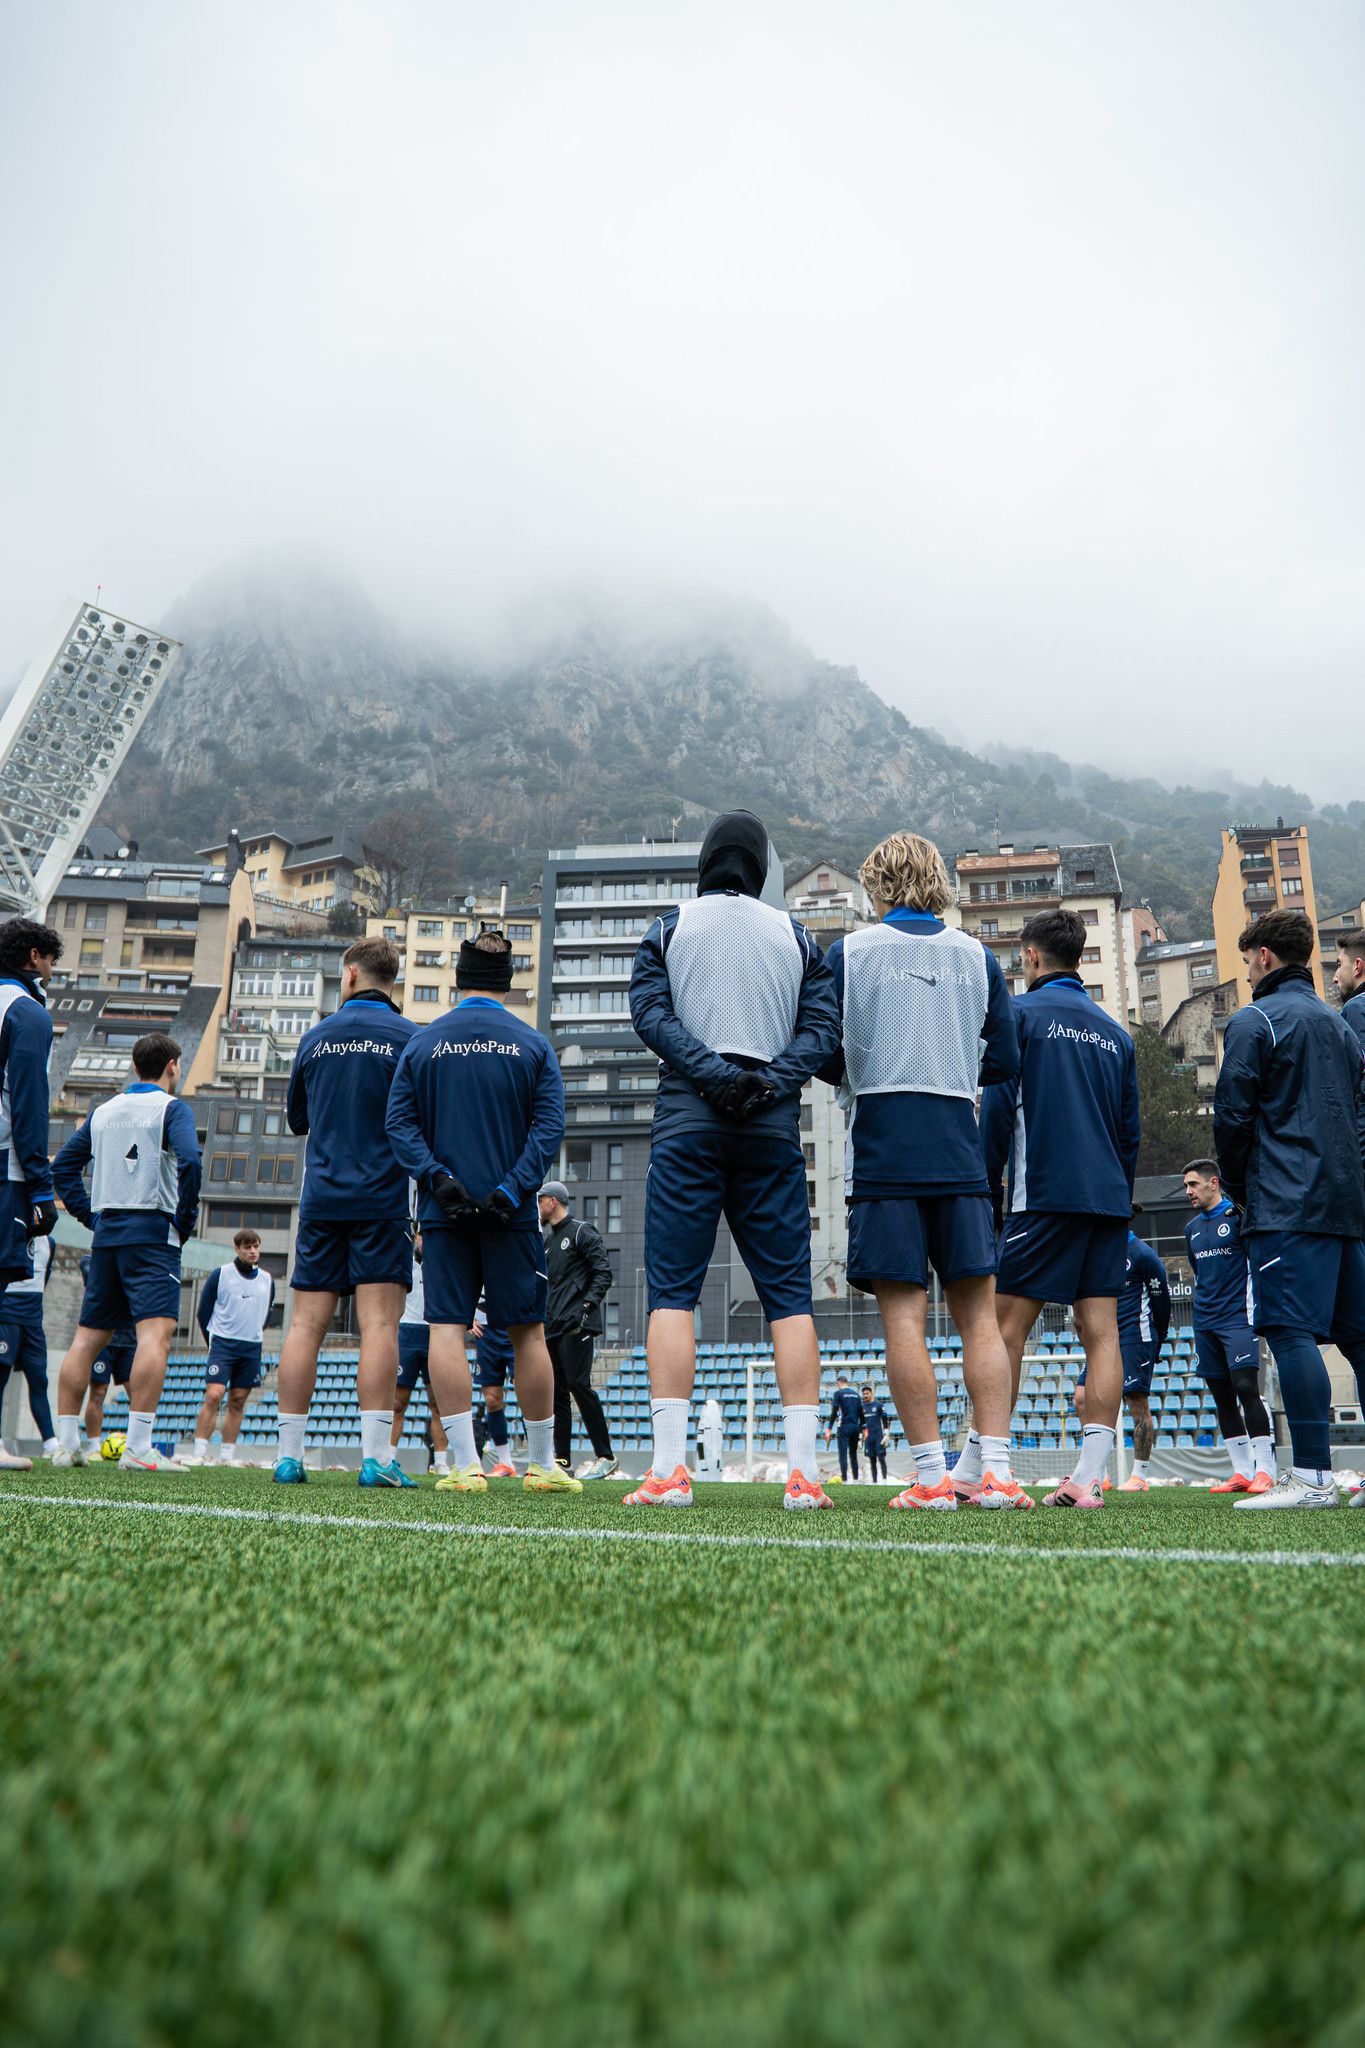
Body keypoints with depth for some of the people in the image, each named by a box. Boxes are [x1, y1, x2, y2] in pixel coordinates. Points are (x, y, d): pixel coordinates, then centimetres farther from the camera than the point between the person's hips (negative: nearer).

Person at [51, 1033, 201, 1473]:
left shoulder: (103, 1111, 17)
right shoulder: (170, 1107, -3)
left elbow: (63, 1165, 17)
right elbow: (188, 1161, -19)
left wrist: (92, 1217, 16)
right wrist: (186, 1220, -9)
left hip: (106, 1234, 7)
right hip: (153, 1234, -7)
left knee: (87, 1337, 11)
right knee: (156, 1333, -14)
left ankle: (66, 1443, 13)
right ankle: (138, 1448, -23)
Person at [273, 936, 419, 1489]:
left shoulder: (316, 1037, 10)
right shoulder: (408, 1037, -1)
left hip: (320, 1199, 3)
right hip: (382, 1200, -3)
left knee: (306, 1324, 6)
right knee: (379, 1323, -6)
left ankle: (288, 1454, 7)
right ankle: (375, 1455, -10)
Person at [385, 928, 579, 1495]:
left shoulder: (421, 1043, 7)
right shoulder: (533, 1044, 4)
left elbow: (399, 1123, -2)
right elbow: (549, 1126, -6)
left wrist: (437, 1178, -8)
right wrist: (512, 1191, -10)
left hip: (444, 1211, 0)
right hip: (511, 1214, 0)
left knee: (447, 1327, 1)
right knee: (527, 1331, 6)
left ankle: (465, 1464, -4)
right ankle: (542, 1464, 14)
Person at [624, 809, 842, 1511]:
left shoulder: (668, 929, 11)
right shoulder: (796, 936, 15)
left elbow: (649, 1011, -4)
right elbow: (823, 1025, 3)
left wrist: (715, 1075, -11)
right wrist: (769, 1082, -8)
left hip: (687, 1121, -1)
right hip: (773, 1128, 2)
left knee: (671, 1291, -1)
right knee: (789, 1295, 3)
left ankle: (669, 1468, -7)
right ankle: (802, 1472, -1)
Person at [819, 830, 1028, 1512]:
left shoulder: (848, 952, 2)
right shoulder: (978, 956, 10)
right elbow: (1005, 1060, 10)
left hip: (882, 1149, -2)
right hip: (959, 1150, 3)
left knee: (903, 1314, -2)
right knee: (978, 1313, 6)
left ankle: (933, 1475, -1)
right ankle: (996, 1472, 2)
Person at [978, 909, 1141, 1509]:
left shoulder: (1021, 1012, 1)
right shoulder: (1114, 1032, 18)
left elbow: (998, 1108, -5)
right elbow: (1130, 1130, 18)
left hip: (1044, 1194, -5)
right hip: (1109, 1199, 6)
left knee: (1007, 1327, -2)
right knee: (1101, 1330, 2)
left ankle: (971, 1470, 1)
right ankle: (1089, 1478, -1)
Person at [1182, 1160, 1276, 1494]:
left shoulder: (1238, 1216, -4)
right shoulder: (1192, 1228, 16)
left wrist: (1251, 1311, -7)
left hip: (1237, 1317, -7)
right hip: (1205, 1322, 7)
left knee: (1246, 1388, -15)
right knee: (1222, 1397, 5)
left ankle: (1265, 1471, -10)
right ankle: (1242, 1472, 9)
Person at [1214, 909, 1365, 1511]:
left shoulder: (1253, 1021, -4)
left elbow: (1232, 1116, -8)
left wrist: (1237, 1189, 6)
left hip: (1285, 1205, -8)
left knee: (1291, 1330, -12)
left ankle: (1313, 1476, -17)